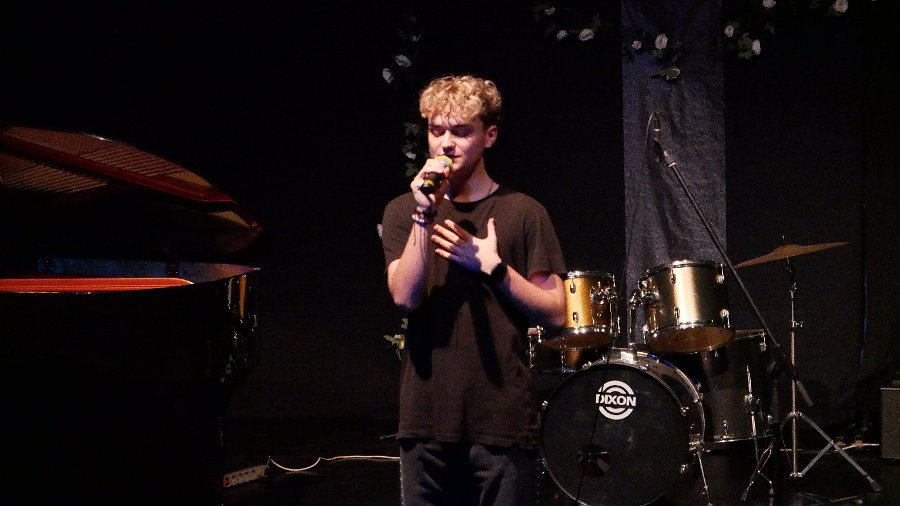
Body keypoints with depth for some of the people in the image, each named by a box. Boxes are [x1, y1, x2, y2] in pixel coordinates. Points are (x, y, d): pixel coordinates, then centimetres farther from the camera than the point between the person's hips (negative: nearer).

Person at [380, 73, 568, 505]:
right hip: (426, 418, 2)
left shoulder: (523, 213, 2)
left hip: (504, 420, -1)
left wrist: (493, 267, -11)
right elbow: (405, 297, -8)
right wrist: (425, 215, -16)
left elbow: (556, 315, 0)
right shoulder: (403, 211, 7)